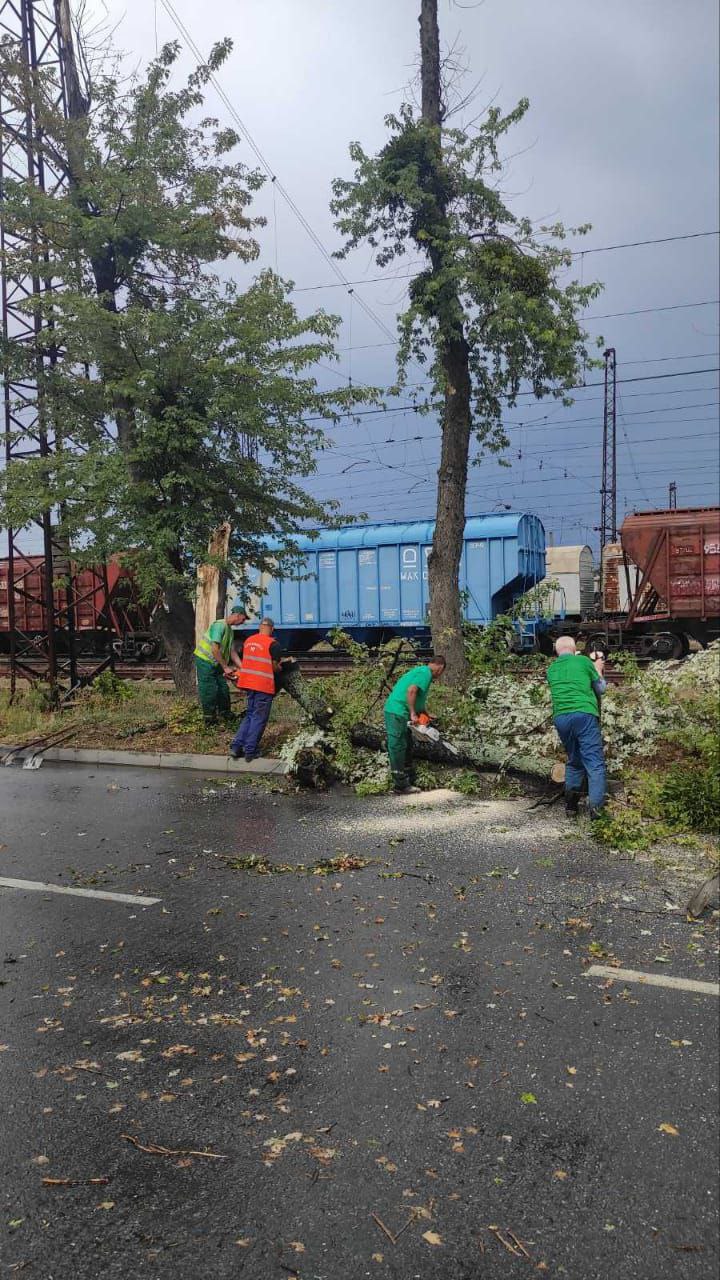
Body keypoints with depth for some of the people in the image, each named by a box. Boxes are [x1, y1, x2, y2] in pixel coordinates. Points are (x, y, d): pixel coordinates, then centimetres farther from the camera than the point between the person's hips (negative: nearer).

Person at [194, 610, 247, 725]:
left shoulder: (230, 630, 10)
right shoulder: (220, 625, -21)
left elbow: (233, 652, 11)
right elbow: (215, 649, -26)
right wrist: (226, 667, -22)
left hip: (216, 663, 9)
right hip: (204, 660, -9)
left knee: (223, 688, 10)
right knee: (209, 691, -6)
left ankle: (224, 715, 21)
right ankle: (209, 719, 2)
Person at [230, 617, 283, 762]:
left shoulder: (248, 640, 8)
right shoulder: (273, 644, -10)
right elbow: (275, 667, -7)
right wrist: (280, 669, 16)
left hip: (248, 682, 6)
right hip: (264, 685, -6)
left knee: (249, 715, 18)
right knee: (259, 718, 3)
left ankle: (236, 746, 10)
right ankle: (250, 751, 5)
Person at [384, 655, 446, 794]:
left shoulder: (420, 670, 21)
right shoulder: (426, 673, -9)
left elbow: (419, 700, 27)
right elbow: (411, 691, -24)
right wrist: (413, 714, -19)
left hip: (398, 713, 10)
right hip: (397, 713, -10)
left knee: (407, 747, 16)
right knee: (398, 748, -5)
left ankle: (409, 782, 22)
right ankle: (400, 786, 0)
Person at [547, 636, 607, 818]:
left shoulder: (551, 669, 19)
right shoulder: (584, 661, 9)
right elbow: (601, 689, 17)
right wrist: (598, 669, 35)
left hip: (560, 718, 4)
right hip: (584, 714, -4)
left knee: (574, 761, 19)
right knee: (595, 762, -4)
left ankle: (570, 803, 8)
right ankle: (595, 805, -15)